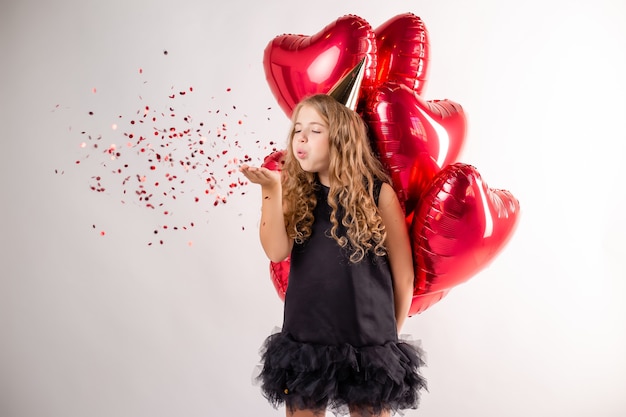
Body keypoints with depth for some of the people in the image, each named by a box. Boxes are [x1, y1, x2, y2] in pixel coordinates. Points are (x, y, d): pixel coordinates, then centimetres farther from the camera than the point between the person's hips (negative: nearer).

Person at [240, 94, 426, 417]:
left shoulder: (379, 193, -6)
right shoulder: (296, 194, 2)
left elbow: (403, 274, 1)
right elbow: (277, 252, -14)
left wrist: (389, 333, 10)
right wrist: (271, 188, -24)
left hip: (368, 343, -2)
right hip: (303, 340, 2)